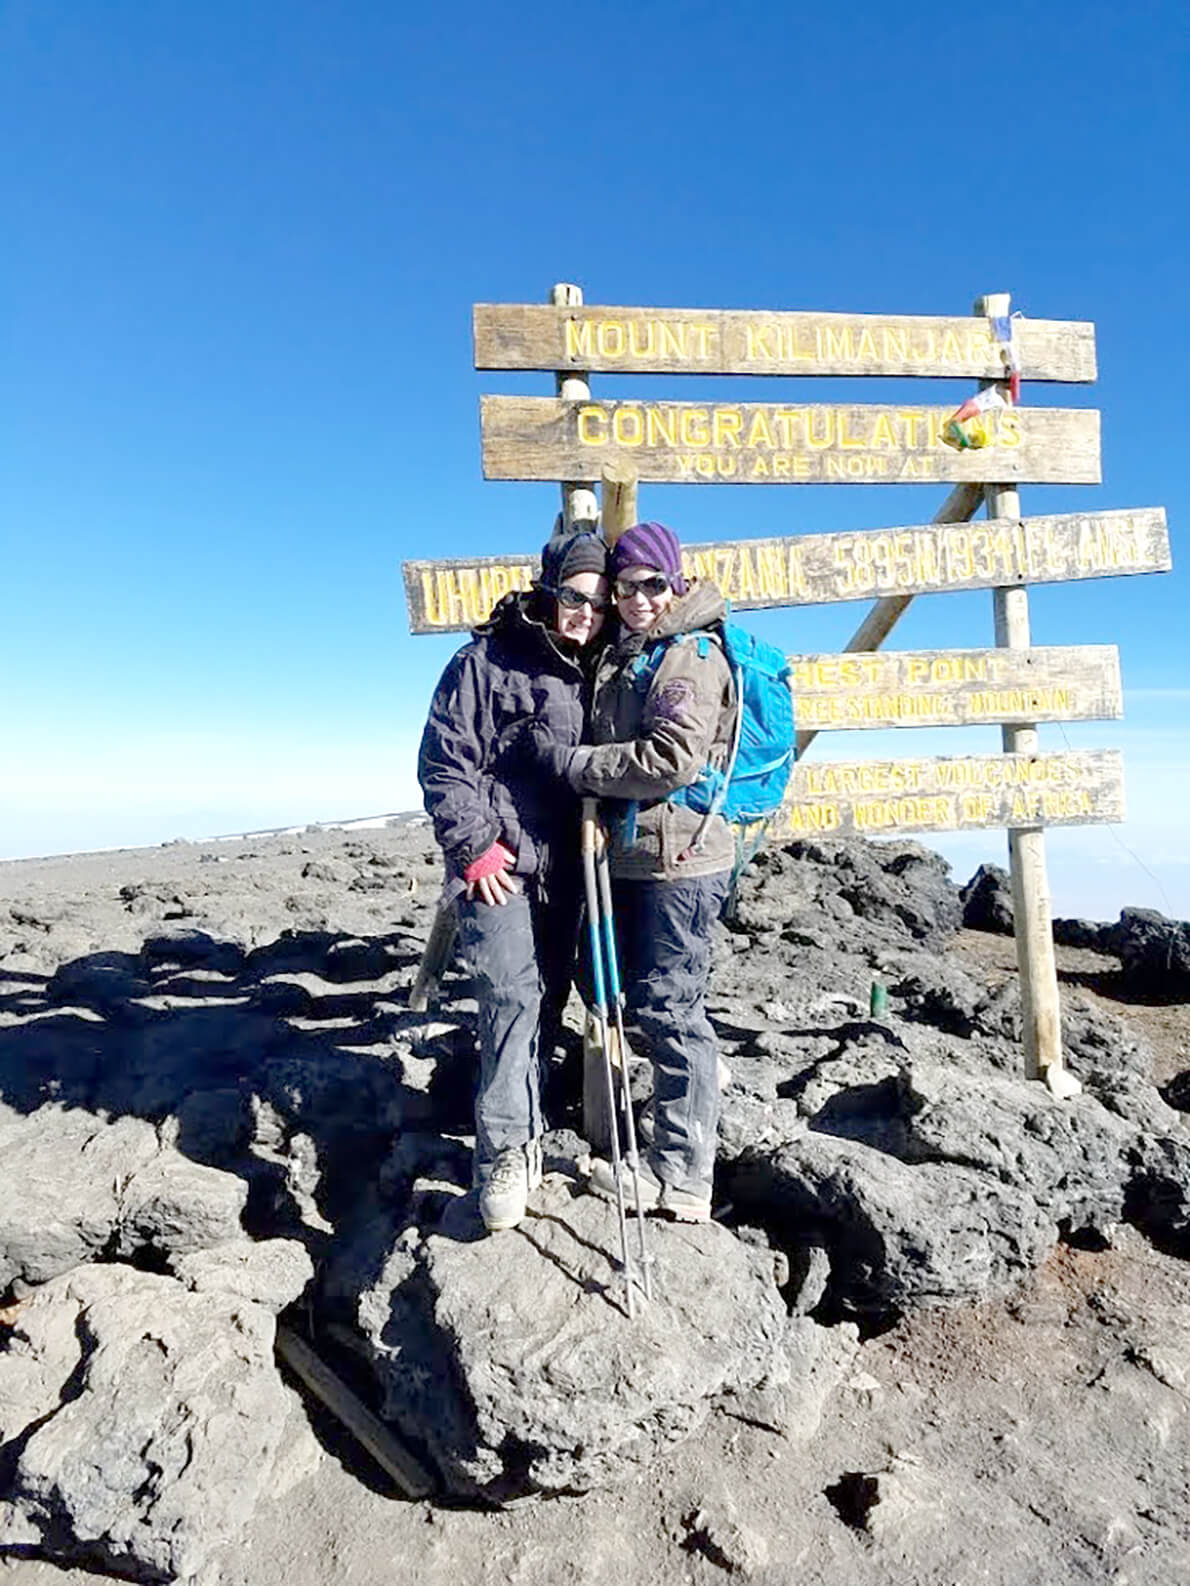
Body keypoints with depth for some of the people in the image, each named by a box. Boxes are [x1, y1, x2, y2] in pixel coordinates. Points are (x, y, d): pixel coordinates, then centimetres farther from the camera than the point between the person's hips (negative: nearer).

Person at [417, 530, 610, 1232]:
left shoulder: (593, 675, 14)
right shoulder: (486, 662, -4)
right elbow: (444, 760, -8)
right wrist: (475, 845, -13)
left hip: (564, 866, 6)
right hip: (497, 863, -6)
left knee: (548, 1003, 12)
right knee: (512, 996, -14)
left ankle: (522, 1128, 29)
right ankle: (503, 1151, -3)